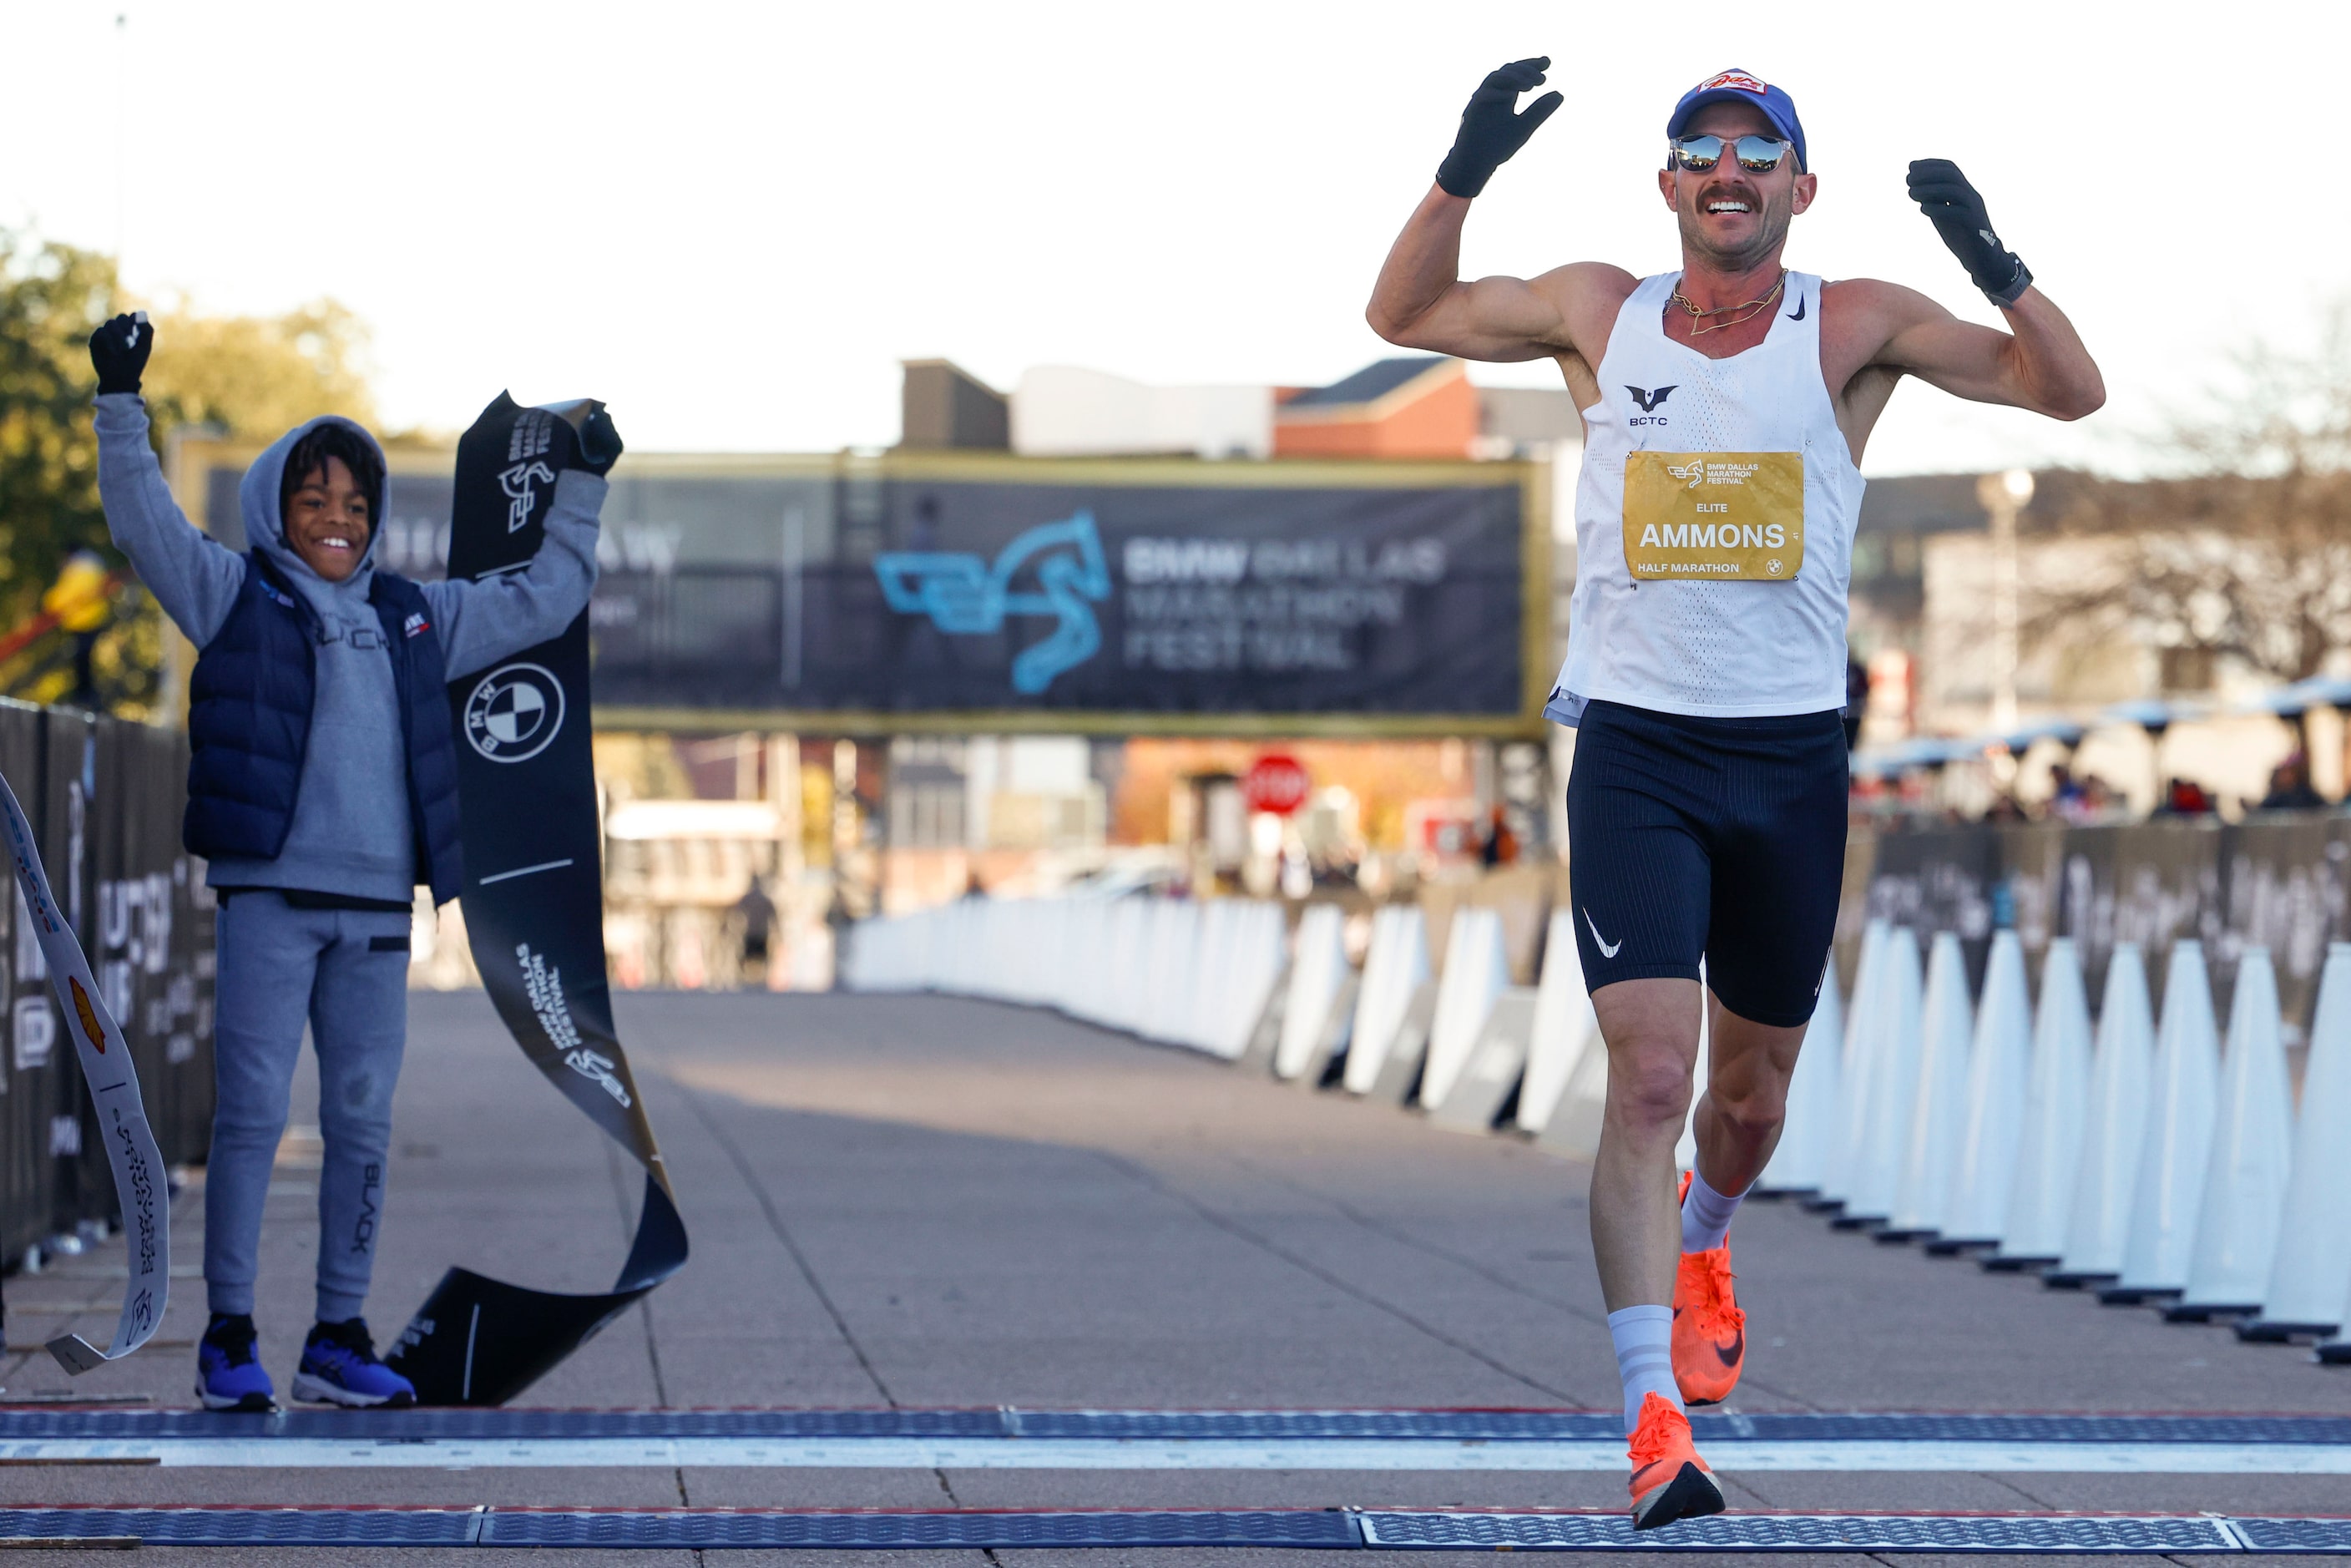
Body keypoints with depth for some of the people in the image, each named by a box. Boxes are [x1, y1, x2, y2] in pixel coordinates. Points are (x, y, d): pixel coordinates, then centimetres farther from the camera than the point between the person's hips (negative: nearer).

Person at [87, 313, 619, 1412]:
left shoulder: (416, 617, 17)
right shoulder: (235, 595, 6)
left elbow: (544, 599, 26)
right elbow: (144, 520, -4)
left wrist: (583, 490, 23)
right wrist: (121, 404, -13)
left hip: (377, 908, 4)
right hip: (268, 896, -4)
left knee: (363, 1125, 5)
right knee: (253, 1113, -6)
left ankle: (339, 1340, 12)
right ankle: (228, 1337, -2)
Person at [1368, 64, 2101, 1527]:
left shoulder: (1853, 327, -2)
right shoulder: (1600, 315, 3)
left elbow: (2071, 391, -7)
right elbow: (1403, 314, 13)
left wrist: (1995, 265, -24)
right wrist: (1465, 172, -3)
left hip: (1794, 759, 1)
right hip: (1634, 751, -1)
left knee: (1753, 1084, 17)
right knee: (1650, 1078, -16)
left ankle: (1702, 1247, 51)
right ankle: (1655, 1418, -17)